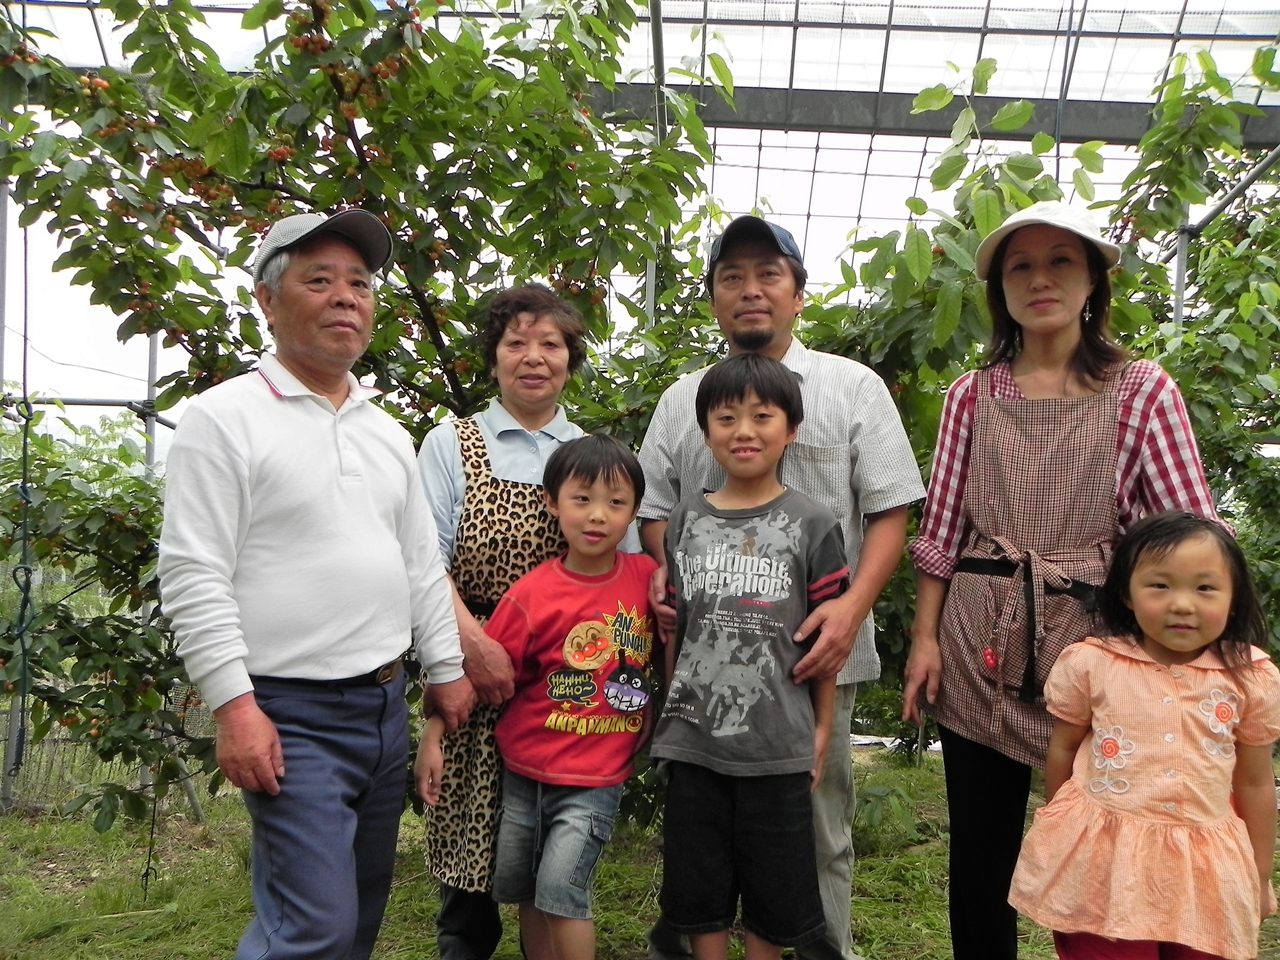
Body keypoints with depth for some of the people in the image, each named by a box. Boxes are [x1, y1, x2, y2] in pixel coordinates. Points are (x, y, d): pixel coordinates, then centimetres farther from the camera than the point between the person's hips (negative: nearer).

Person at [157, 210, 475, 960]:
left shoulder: (387, 432, 13)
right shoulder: (227, 418, -8)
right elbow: (193, 576, -13)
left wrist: (447, 669, 12)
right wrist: (234, 706, -17)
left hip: (387, 706, 7)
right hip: (289, 716, -7)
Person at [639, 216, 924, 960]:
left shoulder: (854, 387, 3)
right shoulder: (683, 398, 12)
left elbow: (890, 511, -1)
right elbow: (653, 508, 15)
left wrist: (853, 607, -17)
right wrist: (663, 571, -7)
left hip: (815, 651, -2)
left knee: (819, 826, 10)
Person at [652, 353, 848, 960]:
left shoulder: (811, 526, -4)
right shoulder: (685, 521, 4)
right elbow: (673, 628, 9)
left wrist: (821, 728, 0)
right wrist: (671, 713, 9)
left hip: (777, 745, -2)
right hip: (693, 739, 3)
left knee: (772, 890, 12)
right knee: (698, 887, 15)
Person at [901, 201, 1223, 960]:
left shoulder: (1143, 391, 0)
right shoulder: (973, 395, 6)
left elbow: (1194, 531, -3)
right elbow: (941, 530, 6)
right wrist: (924, 640, 1)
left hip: (1092, 638, -1)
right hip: (979, 641, 2)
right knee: (980, 842, 12)